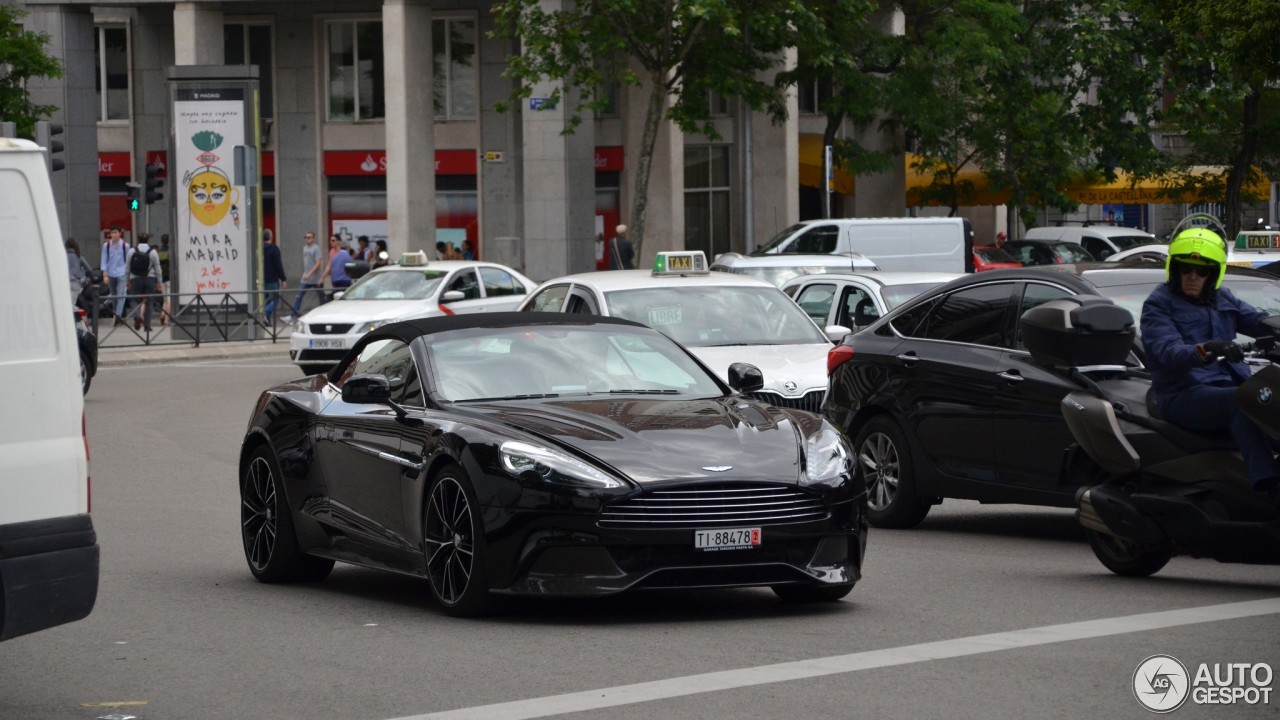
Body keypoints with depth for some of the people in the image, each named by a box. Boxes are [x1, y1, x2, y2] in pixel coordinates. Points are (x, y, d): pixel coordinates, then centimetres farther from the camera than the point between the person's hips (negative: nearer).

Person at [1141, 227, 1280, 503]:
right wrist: (1205, 351, -37)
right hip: (1184, 394, -7)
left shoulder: (1222, 299, 20)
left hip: (1231, 384, 7)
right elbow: (1168, 351, -17)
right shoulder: (1158, 304, 0)